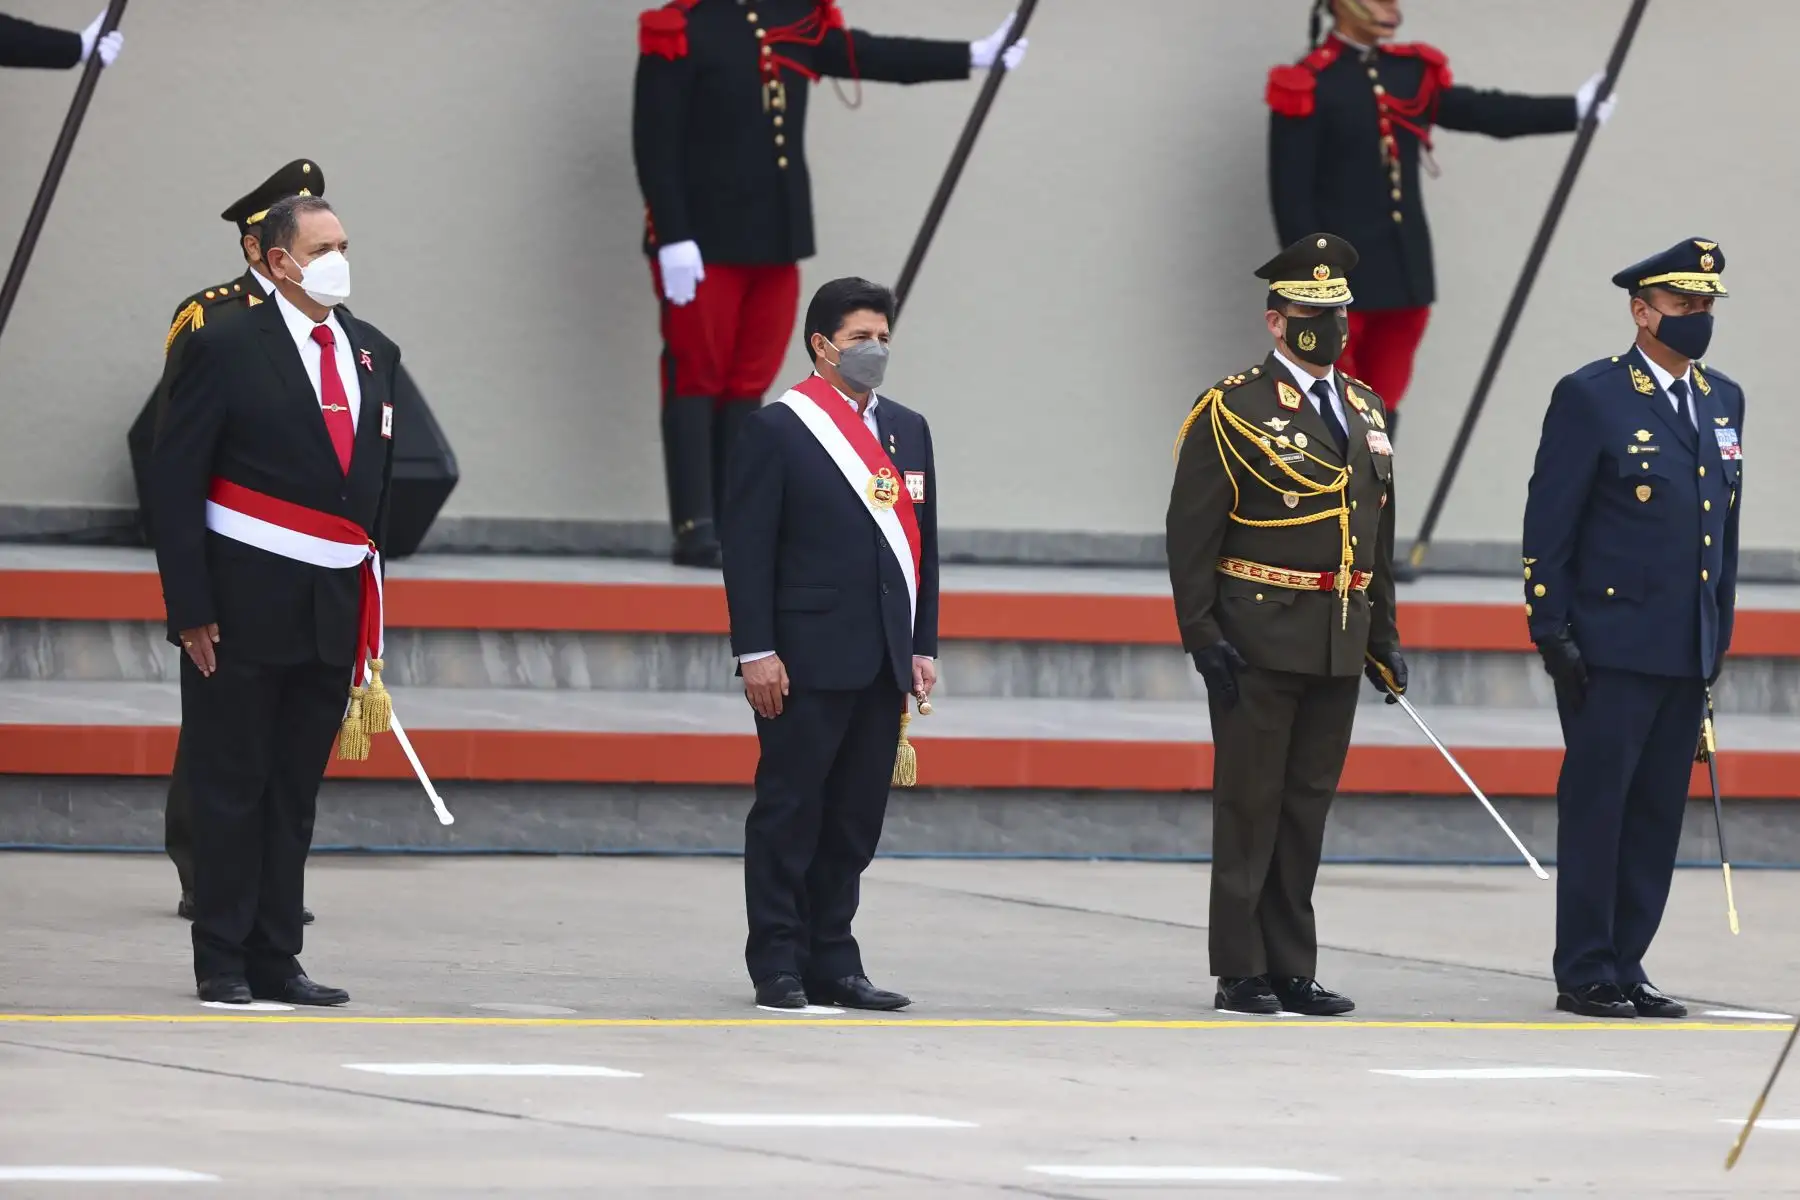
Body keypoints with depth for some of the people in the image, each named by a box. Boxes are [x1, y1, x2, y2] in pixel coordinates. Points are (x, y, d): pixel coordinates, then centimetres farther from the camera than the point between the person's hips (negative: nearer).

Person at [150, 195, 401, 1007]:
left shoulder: (373, 355, 11)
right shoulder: (227, 348, -7)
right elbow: (173, 482, -8)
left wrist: (370, 600, 12)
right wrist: (190, 609, -13)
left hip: (333, 611, 5)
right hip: (245, 605, -5)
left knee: (296, 791, 9)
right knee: (231, 788, 1)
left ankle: (275, 961, 14)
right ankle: (222, 963, 6)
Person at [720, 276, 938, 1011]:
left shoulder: (907, 431, 15)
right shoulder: (777, 430, -3)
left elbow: (921, 542, 17)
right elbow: (746, 547, -6)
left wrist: (922, 646, 10)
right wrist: (755, 651, -13)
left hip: (882, 664, 6)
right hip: (805, 663, -6)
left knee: (856, 820, 7)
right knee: (789, 813, -2)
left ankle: (832, 963, 12)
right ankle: (778, 967, 2)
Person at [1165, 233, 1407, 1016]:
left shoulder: (1366, 413, 14)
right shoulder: (1233, 411, -6)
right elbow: (1191, 532, -8)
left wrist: (1384, 637, 16)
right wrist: (1203, 636, -14)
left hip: (1340, 645, 6)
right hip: (1259, 640, -6)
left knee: (1308, 806, 9)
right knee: (1250, 806, -1)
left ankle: (1292, 971, 14)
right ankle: (1241, 973, 3)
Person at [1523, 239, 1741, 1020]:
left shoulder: (1722, 401, 14)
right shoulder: (1592, 397, -6)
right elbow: (1547, 524, -7)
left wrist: (1720, 632, 16)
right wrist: (1552, 632, -12)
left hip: (1687, 654, 6)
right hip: (1612, 647, -6)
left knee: (1657, 814, 7)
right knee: (1596, 809, -3)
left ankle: (1625, 968, 13)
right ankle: (1585, 976, 1)